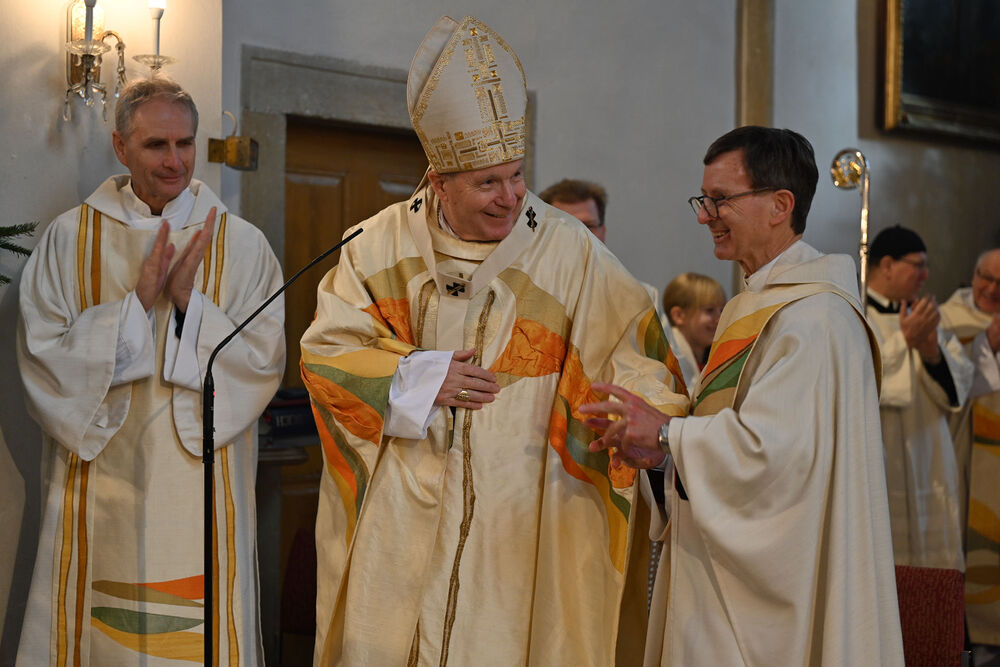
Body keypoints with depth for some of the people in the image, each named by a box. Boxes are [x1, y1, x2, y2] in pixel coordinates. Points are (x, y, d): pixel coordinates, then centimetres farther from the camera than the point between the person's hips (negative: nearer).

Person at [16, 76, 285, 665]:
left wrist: (190, 301, -15)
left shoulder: (242, 245, 3)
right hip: (100, 492, 1)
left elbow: (264, 364, -2)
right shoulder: (69, 239, 3)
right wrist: (137, 301, -15)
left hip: (202, 490, 0)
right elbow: (43, 359, -5)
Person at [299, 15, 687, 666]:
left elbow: (633, 343, -2)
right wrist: (418, 378, -11)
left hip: (515, 518, -1)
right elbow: (324, 349, 2)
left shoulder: (569, 252, -4)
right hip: (399, 512, 1)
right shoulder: (386, 244, 1)